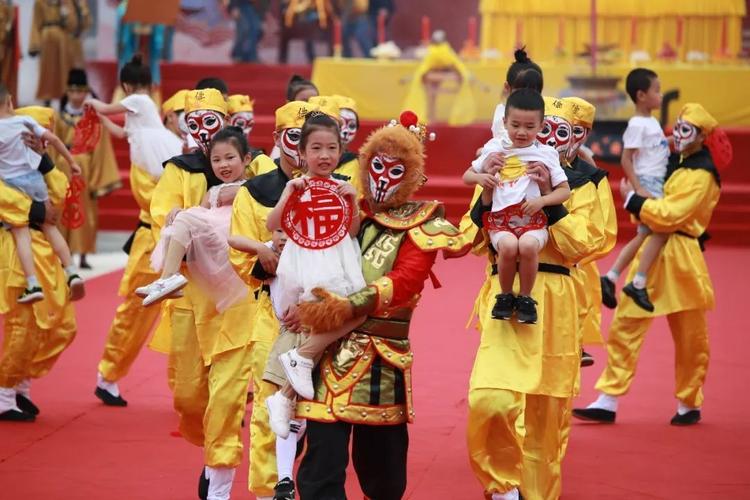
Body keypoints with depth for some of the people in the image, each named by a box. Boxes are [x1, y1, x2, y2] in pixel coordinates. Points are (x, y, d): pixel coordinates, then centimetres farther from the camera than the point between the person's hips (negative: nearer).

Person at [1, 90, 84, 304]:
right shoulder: (25, 120, 1)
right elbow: (53, 138, 2)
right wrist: (71, 161, 11)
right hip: (34, 178, 4)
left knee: (21, 233, -5)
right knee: (50, 226, 14)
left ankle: (33, 285, -15)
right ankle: (72, 274, 8)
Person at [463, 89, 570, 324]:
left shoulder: (545, 154, 7)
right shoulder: (494, 149, 11)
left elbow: (565, 190, 6)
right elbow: (467, 176, 20)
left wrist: (541, 201, -13)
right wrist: (480, 177, -4)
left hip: (533, 220, -1)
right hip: (500, 220, 1)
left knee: (528, 245, -35)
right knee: (508, 245, -34)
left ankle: (525, 298, -11)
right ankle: (505, 296, -9)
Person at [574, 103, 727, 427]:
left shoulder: (700, 174, -13)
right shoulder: (675, 162, 13)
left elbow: (670, 215, -22)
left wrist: (633, 200, -14)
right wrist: (639, 201, 5)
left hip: (679, 259, -8)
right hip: (651, 253, 8)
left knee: (689, 338, 6)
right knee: (624, 326, 1)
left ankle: (688, 404, 20)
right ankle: (608, 402, 2)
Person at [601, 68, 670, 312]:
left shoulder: (652, 122, 14)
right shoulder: (637, 125, -13)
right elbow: (626, 160, -16)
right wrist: (638, 189, -21)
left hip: (656, 184, 9)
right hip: (646, 184, -9)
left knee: (644, 235, 12)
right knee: (661, 231, -14)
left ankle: (610, 278, 16)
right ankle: (638, 284, -12)